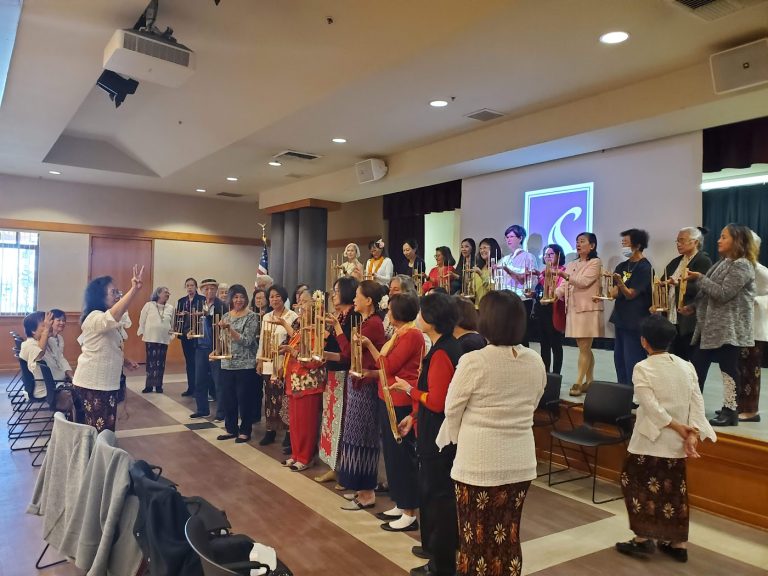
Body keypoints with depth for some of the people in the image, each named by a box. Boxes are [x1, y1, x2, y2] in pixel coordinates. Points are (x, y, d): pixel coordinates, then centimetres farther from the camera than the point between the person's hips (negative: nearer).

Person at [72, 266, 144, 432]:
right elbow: (113, 315, -42)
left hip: (106, 382, 10)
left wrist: (124, 361, 13)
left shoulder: (103, 320, 15)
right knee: (99, 430, -5)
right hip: (93, 384, -10)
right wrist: (134, 290, -52)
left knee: (107, 428, 13)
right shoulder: (94, 317, -18)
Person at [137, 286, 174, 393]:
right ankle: (149, 385, 8)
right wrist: (142, 332, -1)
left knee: (161, 362, 5)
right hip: (151, 338, -2)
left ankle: (158, 385, 13)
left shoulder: (170, 308, 6)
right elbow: (142, 320, 2)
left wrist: (170, 333, 8)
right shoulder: (149, 305, -1)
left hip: (164, 339, 2)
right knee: (150, 361, 0)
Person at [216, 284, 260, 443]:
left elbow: (247, 341, -16)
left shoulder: (252, 316, -7)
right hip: (227, 364, 5)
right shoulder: (226, 316, 10)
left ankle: (245, 431, 13)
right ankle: (231, 429, 25)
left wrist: (230, 329, -24)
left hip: (245, 365, -5)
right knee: (227, 398, 11)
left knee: (244, 399, 1)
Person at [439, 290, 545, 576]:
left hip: (479, 463, -5)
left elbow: (452, 409, -7)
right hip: (520, 462, 5)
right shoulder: (535, 362, -3)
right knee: (509, 536, 19)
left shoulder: (474, 361, -18)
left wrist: (458, 440, 12)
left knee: (475, 537, 11)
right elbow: (531, 407, 10)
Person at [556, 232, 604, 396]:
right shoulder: (571, 265, 17)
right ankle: (589, 381, 18)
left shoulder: (595, 263, -3)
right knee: (585, 348, 11)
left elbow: (584, 282, -17)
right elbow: (564, 285, 11)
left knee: (584, 348, -6)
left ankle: (578, 383, -5)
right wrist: (553, 294, -8)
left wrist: (565, 276, -30)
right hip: (573, 309, 7)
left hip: (588, 310, -6)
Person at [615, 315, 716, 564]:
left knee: (635, 483, 10)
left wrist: (678, 427, -12)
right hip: (677, 443, 6)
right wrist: (692, 433, -10)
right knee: (674, 490, 16)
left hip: (650, 440, -6)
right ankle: (678, 544, 24)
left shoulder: (642, 368, -13)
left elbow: (651, 406, -20)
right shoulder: (687, 366, 3)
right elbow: (697, 403, -4)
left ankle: (642, 539, 12)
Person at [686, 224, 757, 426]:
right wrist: (693, 306, 9)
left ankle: (730, 411, 7)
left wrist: (700, 278, -18)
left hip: (729, 328, -9)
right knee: (697, 364, 10)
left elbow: (723, 294, -21)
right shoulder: (722, 262, 16)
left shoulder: (742, 265, -12)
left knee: (728, 368, -1)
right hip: (710, 325, 9)